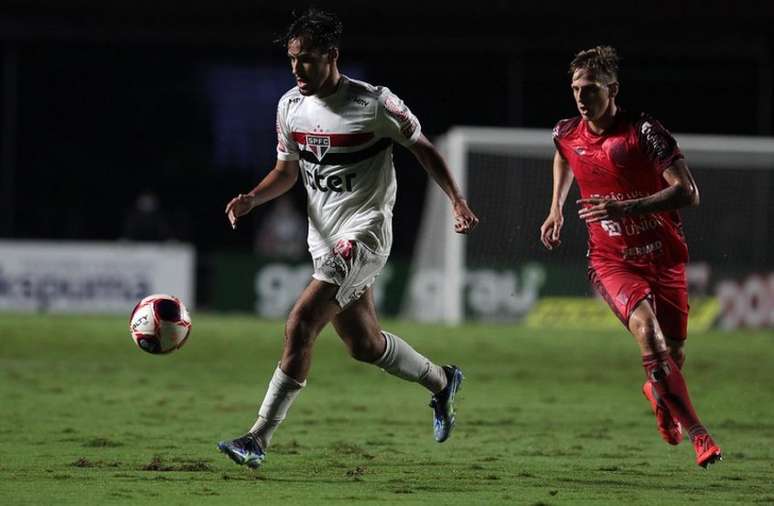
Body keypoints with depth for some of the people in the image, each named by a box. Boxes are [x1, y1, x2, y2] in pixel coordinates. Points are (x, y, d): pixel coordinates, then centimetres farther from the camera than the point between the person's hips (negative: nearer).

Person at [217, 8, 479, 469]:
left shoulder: (375, 104, -14)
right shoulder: (290, 106, 3)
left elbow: (422, 148, -1)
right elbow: (287, 171, 15)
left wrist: (458, 201, -7)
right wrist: (252, 198, -4)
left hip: (364, 231, -7)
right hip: (325, 237, 7)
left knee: (301, 324, -20)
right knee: (364, 344, 15)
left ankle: (260, 438, -19)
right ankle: (441, 381, 42)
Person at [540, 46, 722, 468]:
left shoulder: (644, 132, -16)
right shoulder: (567, 134, -1)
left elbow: (688, 194, -22)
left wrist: (628, 207, -32)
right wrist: (556, 208, 19)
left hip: (663, 255, -1)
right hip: (611, 258, 1)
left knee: (674, 351, 6)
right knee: (645, 329, -25)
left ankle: (657, 392, 46)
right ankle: (697, 433, -21)